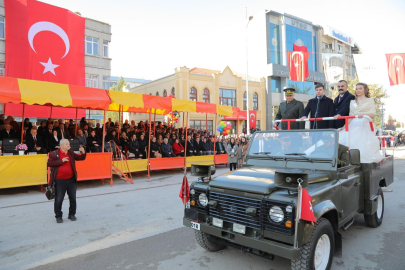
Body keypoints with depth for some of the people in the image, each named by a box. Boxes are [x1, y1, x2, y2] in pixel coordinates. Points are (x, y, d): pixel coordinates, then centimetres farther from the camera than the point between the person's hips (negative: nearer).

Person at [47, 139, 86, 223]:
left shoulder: (71, 153, 7)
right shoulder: (54, 154, -4)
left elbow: (81, 158, 8)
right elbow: (49, 163, -13)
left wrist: (83, 152, -12)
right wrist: (61, 161, -18)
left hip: (71, 180, 4)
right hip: (59, 181, -3)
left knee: (73, 198, 10)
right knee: (58, 199, 5)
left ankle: (72, 214, 26)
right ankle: (58, 216, 23)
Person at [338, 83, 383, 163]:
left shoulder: (370, 100, 11)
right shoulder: (353, 102, 21)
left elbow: (373, 115, 0)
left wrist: (363, 114, -20)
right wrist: (345, 126, 4)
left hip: (364, 126, -3)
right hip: (353, 125, 3)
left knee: (363, 147, -18)